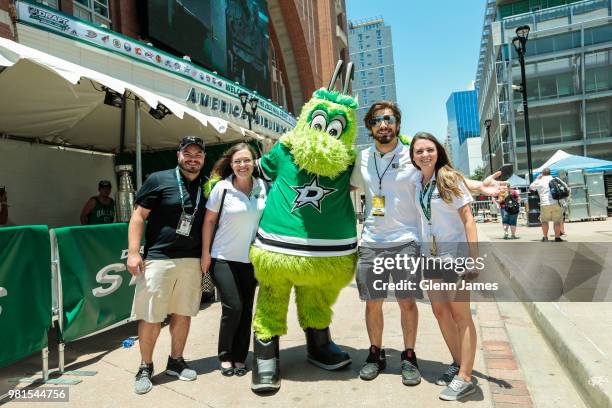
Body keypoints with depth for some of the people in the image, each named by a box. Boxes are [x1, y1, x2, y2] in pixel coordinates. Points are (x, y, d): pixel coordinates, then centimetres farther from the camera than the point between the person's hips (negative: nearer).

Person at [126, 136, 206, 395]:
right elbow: (138, 215, -4)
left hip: (192, 261, 4)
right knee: (150, 317, 3)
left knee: (183, 313, 11)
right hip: (158, 259, -4)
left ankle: (176, 362, 29)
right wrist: (133, 252, -11)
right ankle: (145, 368, 21)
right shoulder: (159, 179, -4)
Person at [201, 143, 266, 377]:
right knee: (233, 307, -6)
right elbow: (209, 221, -3)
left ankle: (239, 358, 24)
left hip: (251, 259, 3)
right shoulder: (221, 188, -9)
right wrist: (205, 253, -4)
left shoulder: (262, 186, -1)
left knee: (246, 309, 7)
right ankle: (224, 356, 18)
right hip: (223, 258, -3)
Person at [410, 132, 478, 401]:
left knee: (460, 314, 1)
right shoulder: (416, 180, 3)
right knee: (440, 312, 12)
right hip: (430, 255, 6)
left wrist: (475, 256, -18)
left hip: (455, 253, -6)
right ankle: (457, 363, 29)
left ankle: (465, 378, 9)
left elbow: (467, 219, -12)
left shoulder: (450, 179, -10)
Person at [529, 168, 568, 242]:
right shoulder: (556, 179, 7)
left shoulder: (539, 182, 4)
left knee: (544, 221, 14)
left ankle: (545, 237, 11)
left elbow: (531, 187, 21)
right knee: (557, 221, 7)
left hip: (545, 204, 0)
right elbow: (565, 187, 10)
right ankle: (557, 237, 6)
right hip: (556, 203, 1)